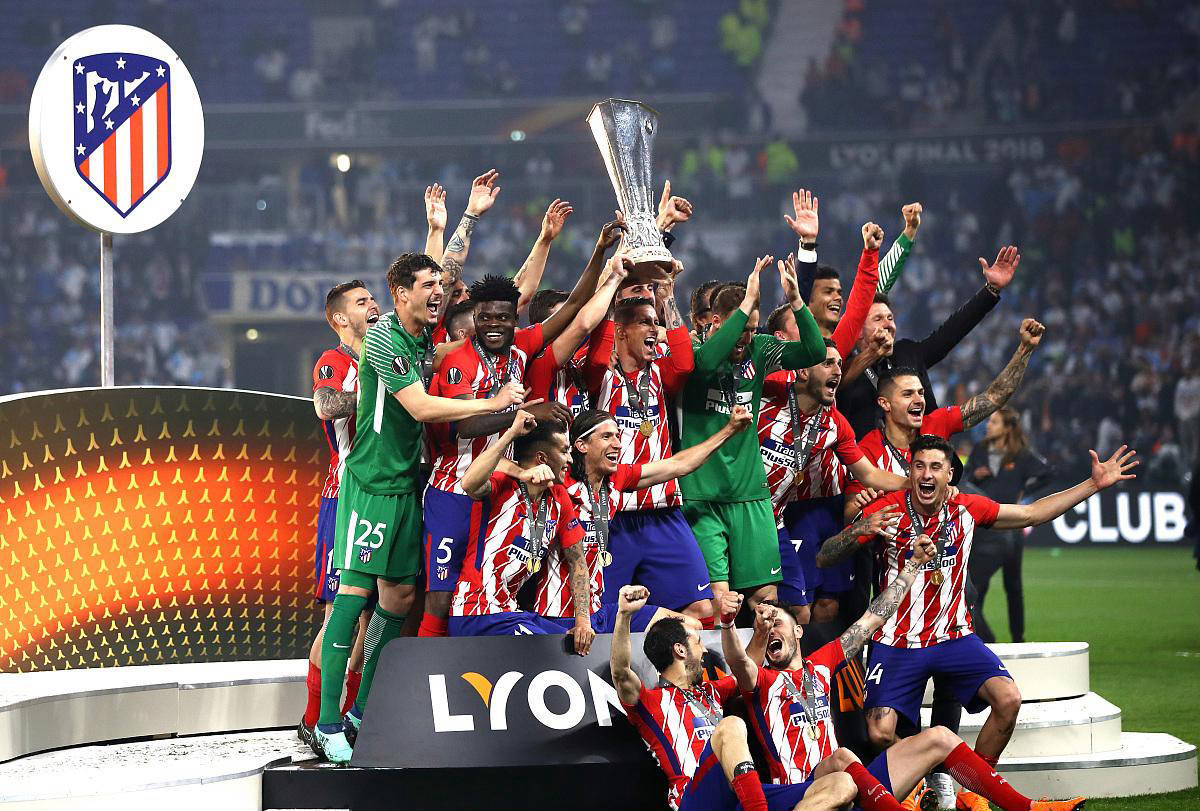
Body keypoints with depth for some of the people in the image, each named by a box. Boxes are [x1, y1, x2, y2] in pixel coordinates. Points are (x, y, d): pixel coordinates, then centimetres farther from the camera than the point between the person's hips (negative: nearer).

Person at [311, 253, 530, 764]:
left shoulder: (428, 339, 11)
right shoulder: (382, 338, -14)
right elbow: (420, 407, -21)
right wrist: (492, 403, -16)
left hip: (407, 481, 8)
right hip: (370, 479, -8)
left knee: (400, 595, 9)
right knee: (354, 591, -11)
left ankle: (363, 711, 19)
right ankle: (327, 724, -10)